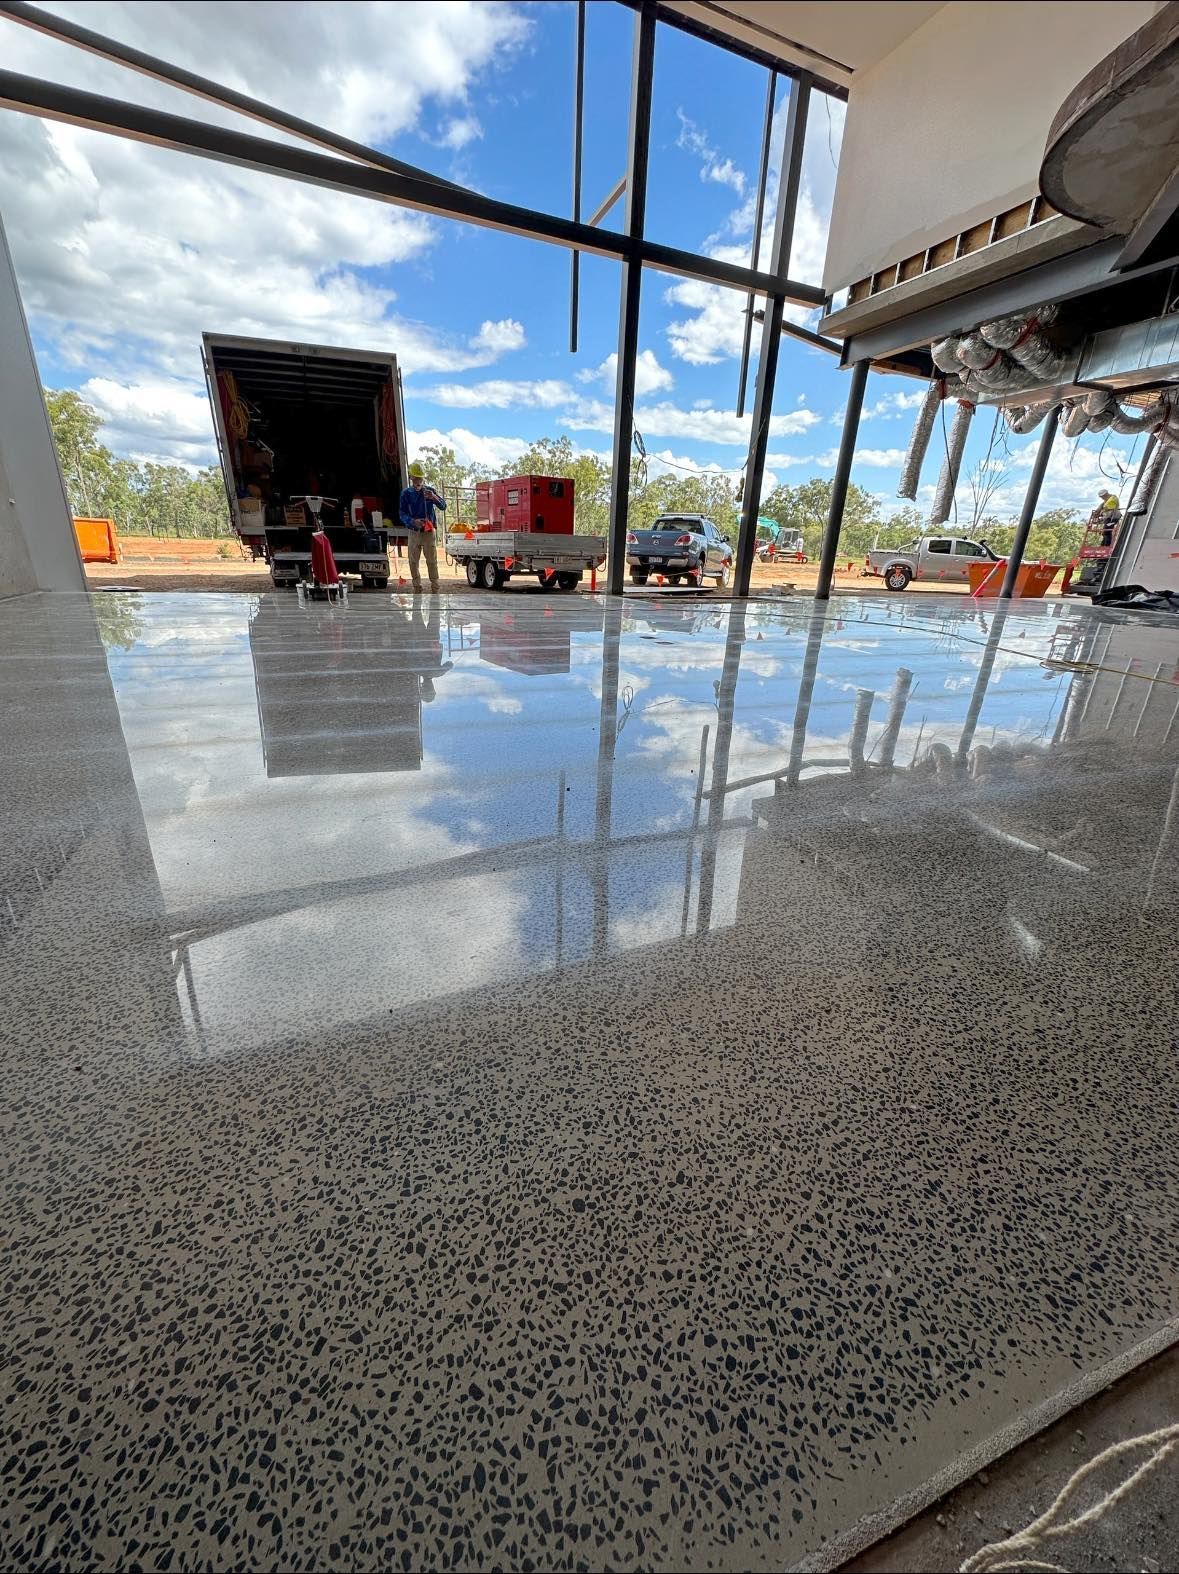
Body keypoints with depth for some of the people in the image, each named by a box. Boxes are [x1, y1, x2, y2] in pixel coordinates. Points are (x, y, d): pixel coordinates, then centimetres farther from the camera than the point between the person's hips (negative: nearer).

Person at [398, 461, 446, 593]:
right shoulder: (406, 493, 4)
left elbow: (443, 506, -9)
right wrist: (413, 521, -22)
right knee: (413, 562, 4)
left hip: (429, 532, -2)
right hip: (413, 532, 2)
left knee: (432, 561, -4)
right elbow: (403, 514, 0)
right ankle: (417, 588, 13)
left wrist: (434, 497, -31)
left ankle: (435, 589, 0)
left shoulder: (430, 491, 2)